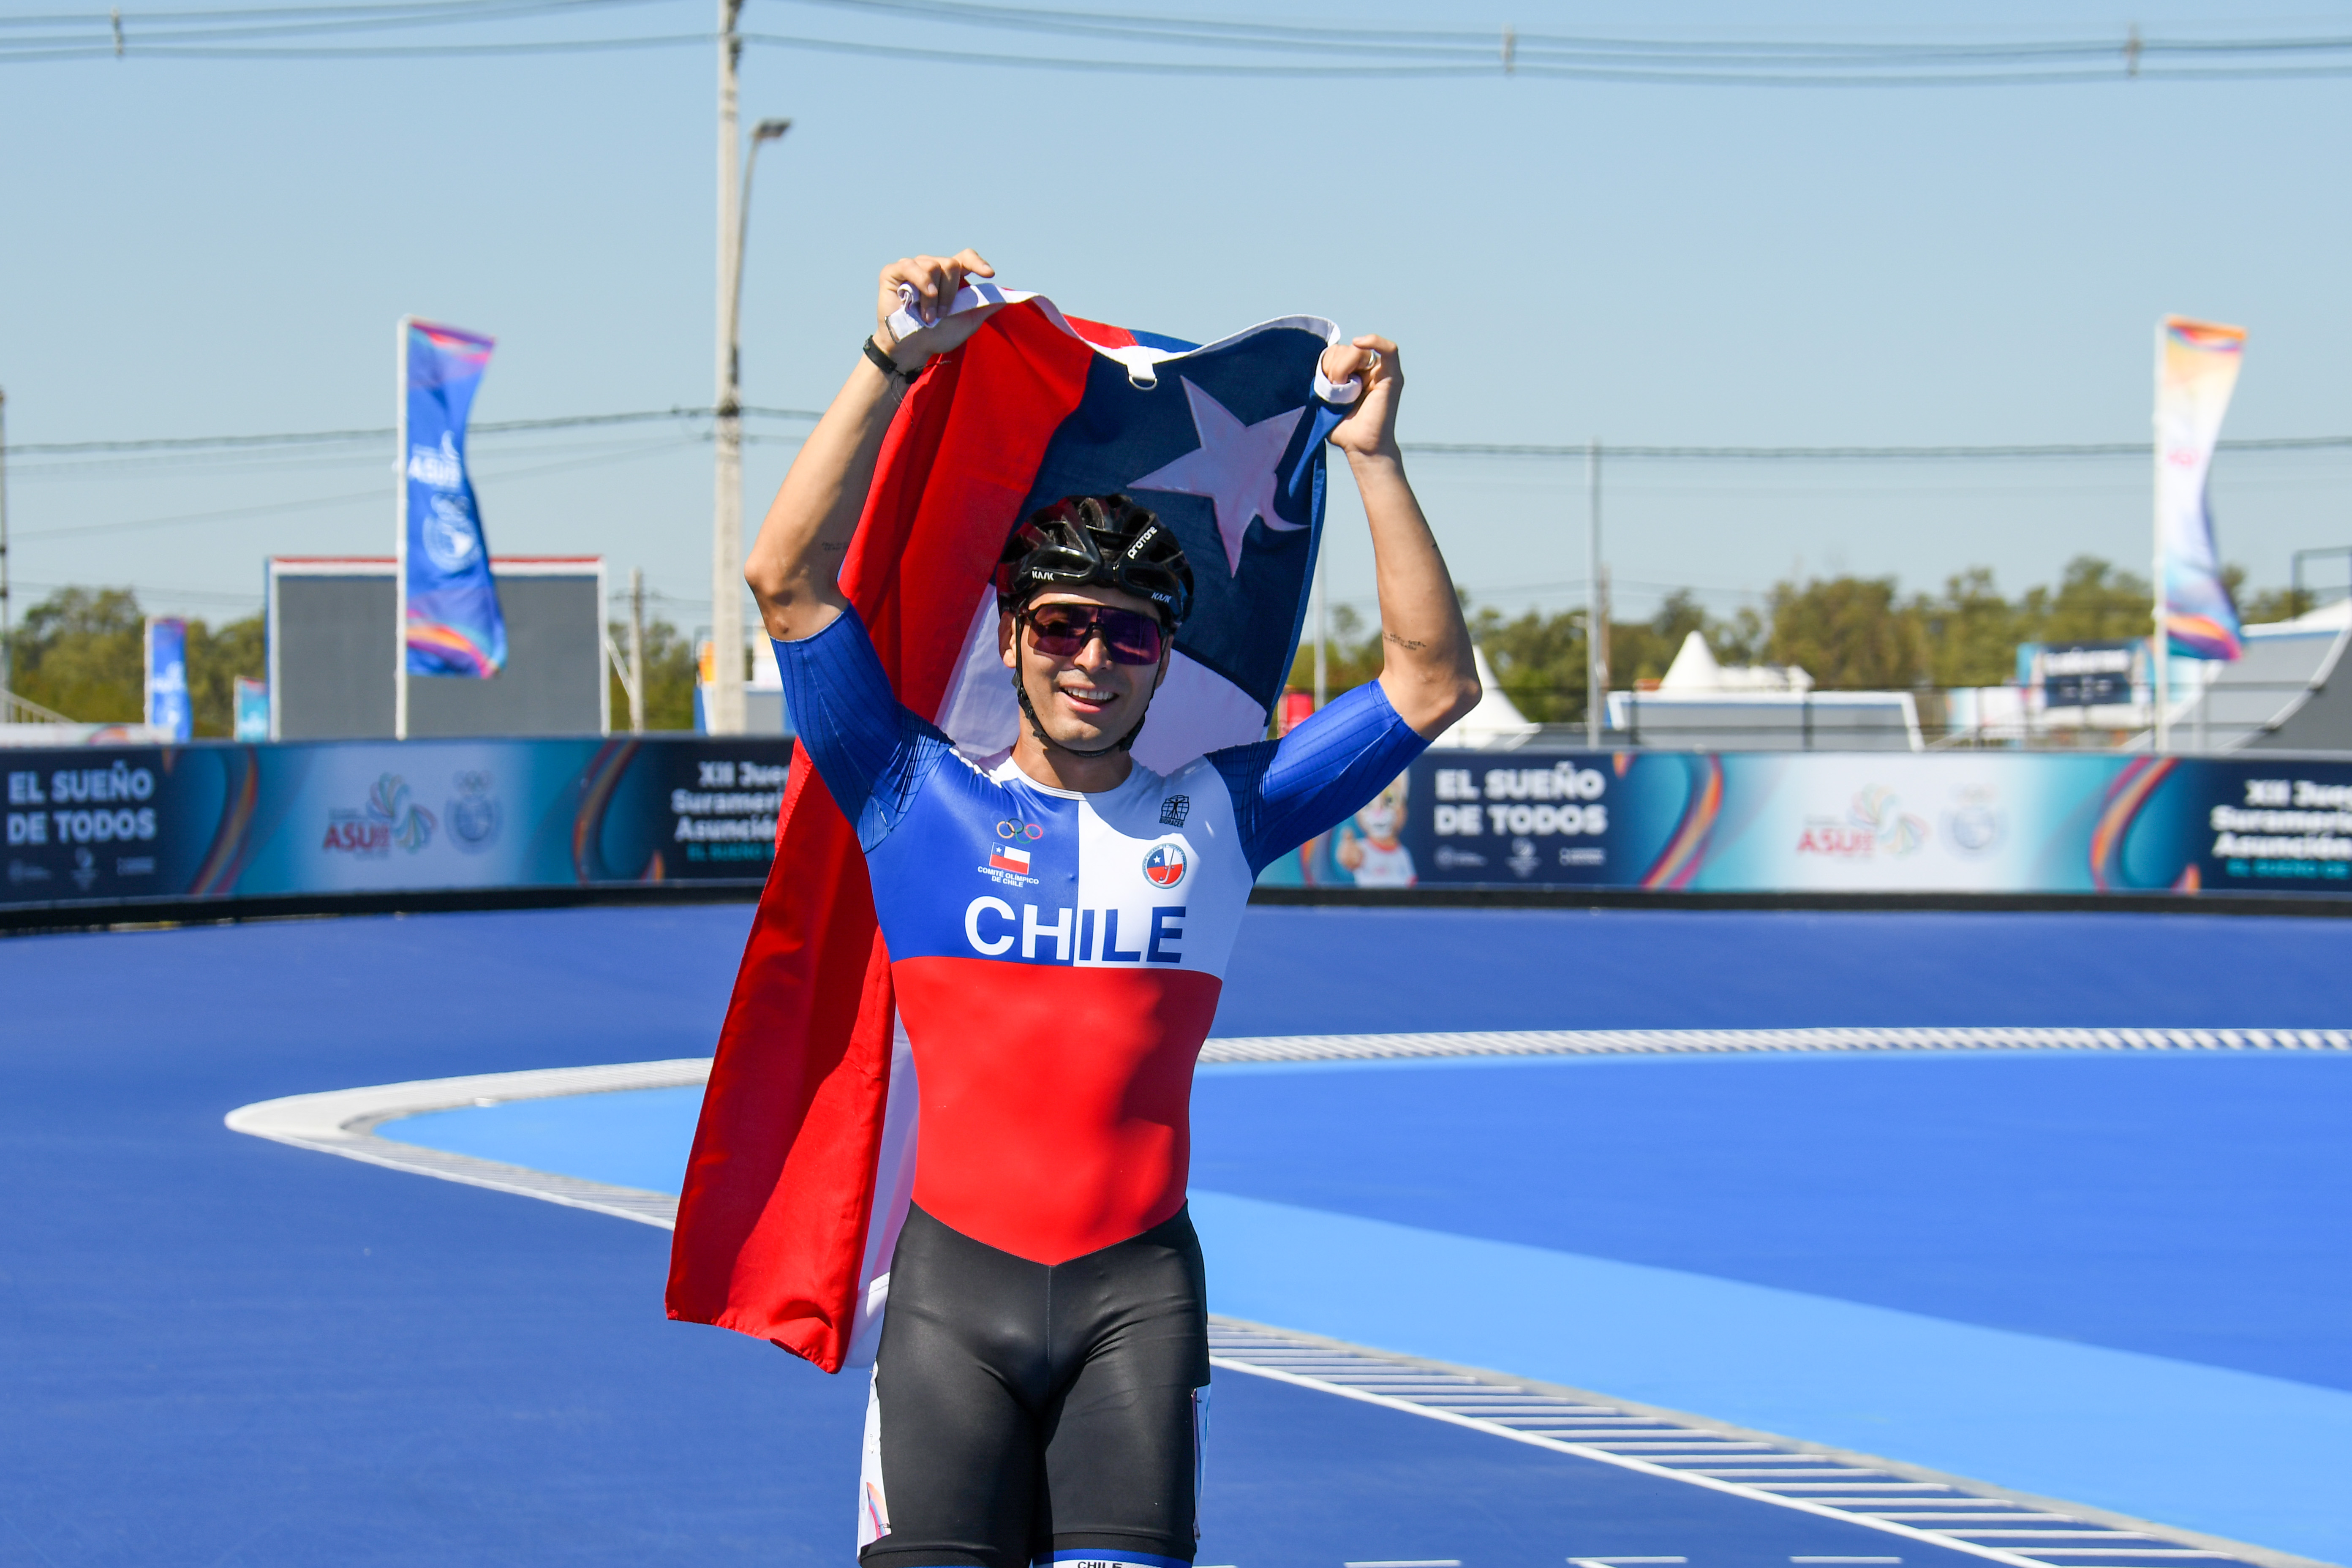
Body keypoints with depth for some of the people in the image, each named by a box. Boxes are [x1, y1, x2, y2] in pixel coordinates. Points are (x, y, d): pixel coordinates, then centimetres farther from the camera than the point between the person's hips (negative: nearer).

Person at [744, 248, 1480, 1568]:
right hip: (956, 1271, -1)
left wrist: (1374, 460, 5)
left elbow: (1434, 682, 12)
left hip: (1139, 1285, 1)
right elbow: (790, 580, 0)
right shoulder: (921, 799, 9)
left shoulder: (1216, 816, 13)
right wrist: (893, 365, -6)